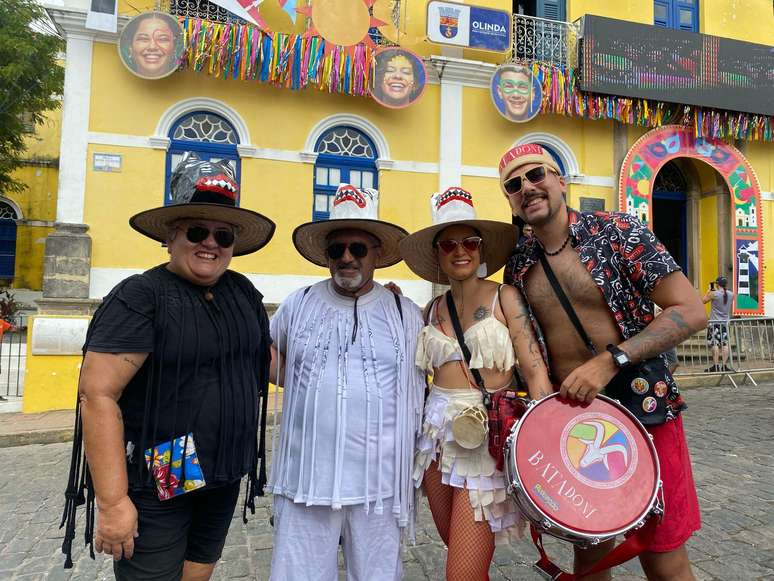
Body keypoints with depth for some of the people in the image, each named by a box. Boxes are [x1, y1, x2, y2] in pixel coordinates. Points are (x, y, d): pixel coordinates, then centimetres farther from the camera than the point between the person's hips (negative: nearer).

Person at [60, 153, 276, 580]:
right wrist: (113, 501, -22)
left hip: (225, 478, 6)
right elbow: (98, 395, -20)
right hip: (156, 488, -6)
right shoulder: (140, 297, -16)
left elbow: (267, 361, 15)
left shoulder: (242, 292, 3)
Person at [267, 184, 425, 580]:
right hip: (304, 479, 1)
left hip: (379, 482, 0)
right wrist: (298, 383, 1)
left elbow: (416, 392, 10)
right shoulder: (299, 305, 3)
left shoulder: (406, 314, 3)